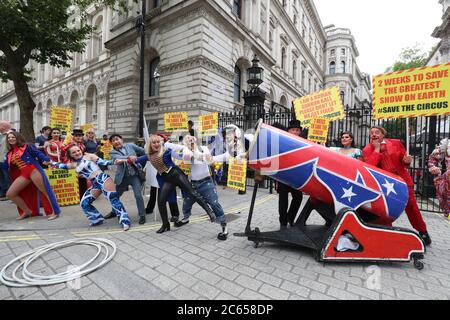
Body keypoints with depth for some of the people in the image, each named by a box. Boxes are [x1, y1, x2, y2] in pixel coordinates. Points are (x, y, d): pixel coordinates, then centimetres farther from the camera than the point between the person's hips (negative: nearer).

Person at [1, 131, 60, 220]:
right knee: (10, 194, 4)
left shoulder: (27, 147, 4)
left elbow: (38, 153, -8)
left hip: (34, 171, -7)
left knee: (44, 191, -8)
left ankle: (54, 212, -2)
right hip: (23, 174, 7)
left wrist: (46, 160, -26)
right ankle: (27, 211, 16)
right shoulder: (9, 153, 21)